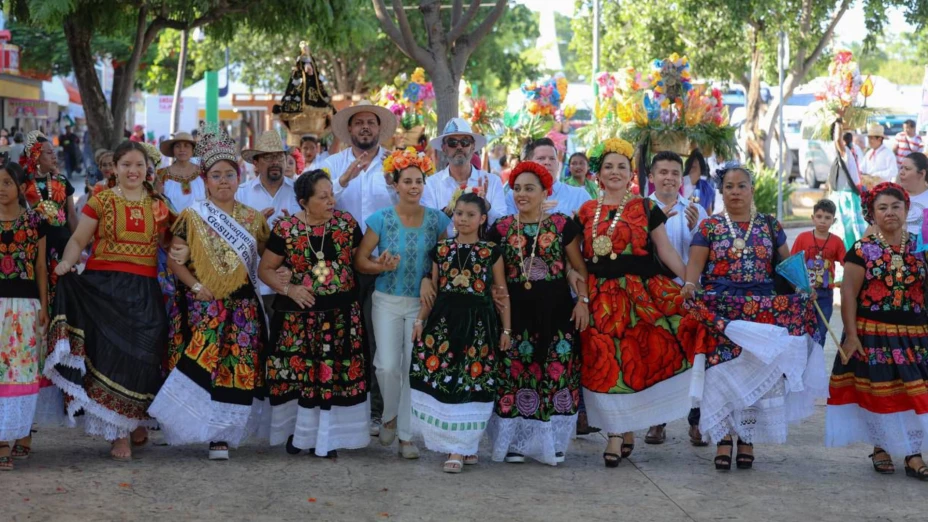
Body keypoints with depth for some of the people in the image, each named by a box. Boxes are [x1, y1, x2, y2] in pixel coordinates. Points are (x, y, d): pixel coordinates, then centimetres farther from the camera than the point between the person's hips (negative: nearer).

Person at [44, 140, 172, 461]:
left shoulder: (158, 206, 12)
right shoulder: (101, 201, 4)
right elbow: (78, 240, 1)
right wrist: (67, 261, -18)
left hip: (145, 290, 2)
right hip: (104, 287, -2)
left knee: (143, 358, 0)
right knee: (110, 355, -6)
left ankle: (138, 422, 23)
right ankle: (119, 435, 1)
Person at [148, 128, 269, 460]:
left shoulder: (252, 220, 9)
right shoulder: (191, 217, 1)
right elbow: (174, 259, -2)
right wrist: (196, 286, -12)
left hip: (242, 308, 2)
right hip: (201, 307, -2)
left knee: (237, 368, -3)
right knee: (200, 366, -7)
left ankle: (221, 435, 4)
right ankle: (212, 432, 6)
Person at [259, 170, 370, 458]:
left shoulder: (347, 223, 0)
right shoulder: (286, 229, -5)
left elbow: (360, 260, 9)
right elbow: (265, 269, 3)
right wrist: (288, 289, -11)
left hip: (342, 313, 1)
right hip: (299, 315, -1)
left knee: (335, 373, 2)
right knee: (297, 371, 2)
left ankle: (326, 435, 17)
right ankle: (296, 430, 22)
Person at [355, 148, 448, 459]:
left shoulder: (437, 220, 0)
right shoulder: (381, 219, -3)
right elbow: (360, 260, -2)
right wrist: (381, 267, -20)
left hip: (422, 303, 1)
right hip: (387, 301, -1)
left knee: (414, 369, 1)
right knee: (388, 366, -8)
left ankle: (406, 434, 13)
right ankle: (390, 416, 21)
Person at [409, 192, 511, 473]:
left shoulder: (491, 251, 2)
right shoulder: (441, 249, 8)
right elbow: (432, 288, 13)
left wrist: (506, 329, 1)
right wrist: (420, 320, 7)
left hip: (478, 323, -2)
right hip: (444, 320, 2)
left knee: (471, 383, -4)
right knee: (441, 380, -1)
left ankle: (461, 448, 5)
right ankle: (460, 447, 13)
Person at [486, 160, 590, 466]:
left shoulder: (563, 226, 3)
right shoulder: (501, 229, 7)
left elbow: (581, 268, 7)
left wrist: (583, 301, -3)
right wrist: (495, 290, -5)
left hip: (556, 311, -1)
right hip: (516, 311, 1)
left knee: (557, 372, -2)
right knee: (514, 372, -1)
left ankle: (552, 441, 8)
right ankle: (515, 440, 8)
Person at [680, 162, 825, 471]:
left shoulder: (769, 226, 13)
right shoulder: (709, 227, 8)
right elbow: (695, 263, -1)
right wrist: (690, 285, -22)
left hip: (764, 312, 2)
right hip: (720, 311, -1)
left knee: (757, 373, -3)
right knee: (724, 371, -10)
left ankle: (747, 439, 6)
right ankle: (724, 439, -7)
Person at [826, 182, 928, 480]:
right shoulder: (862, 250, -3)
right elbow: (848, 293, -5)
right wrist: (851, 335, -11)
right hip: (873, 333, -2)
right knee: (877, 391, 3)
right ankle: (880, 448, 20)